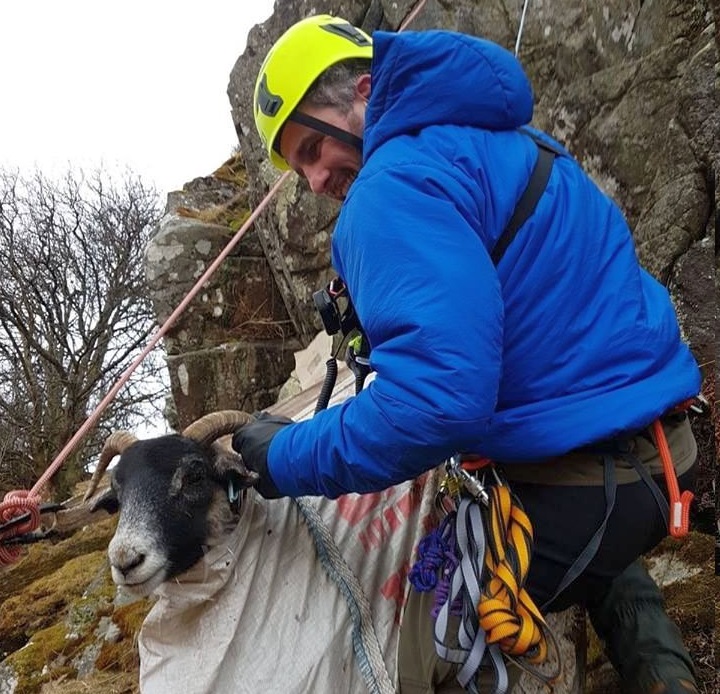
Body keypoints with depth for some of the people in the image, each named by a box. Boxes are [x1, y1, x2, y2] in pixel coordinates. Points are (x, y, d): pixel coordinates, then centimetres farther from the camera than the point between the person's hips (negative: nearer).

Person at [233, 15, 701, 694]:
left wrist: (287, 459, -16)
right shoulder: (507, 140, 12)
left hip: (576, 480, -9)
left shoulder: (398, 183, -18)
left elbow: (439, 396, -30)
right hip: (659, 443, 9)